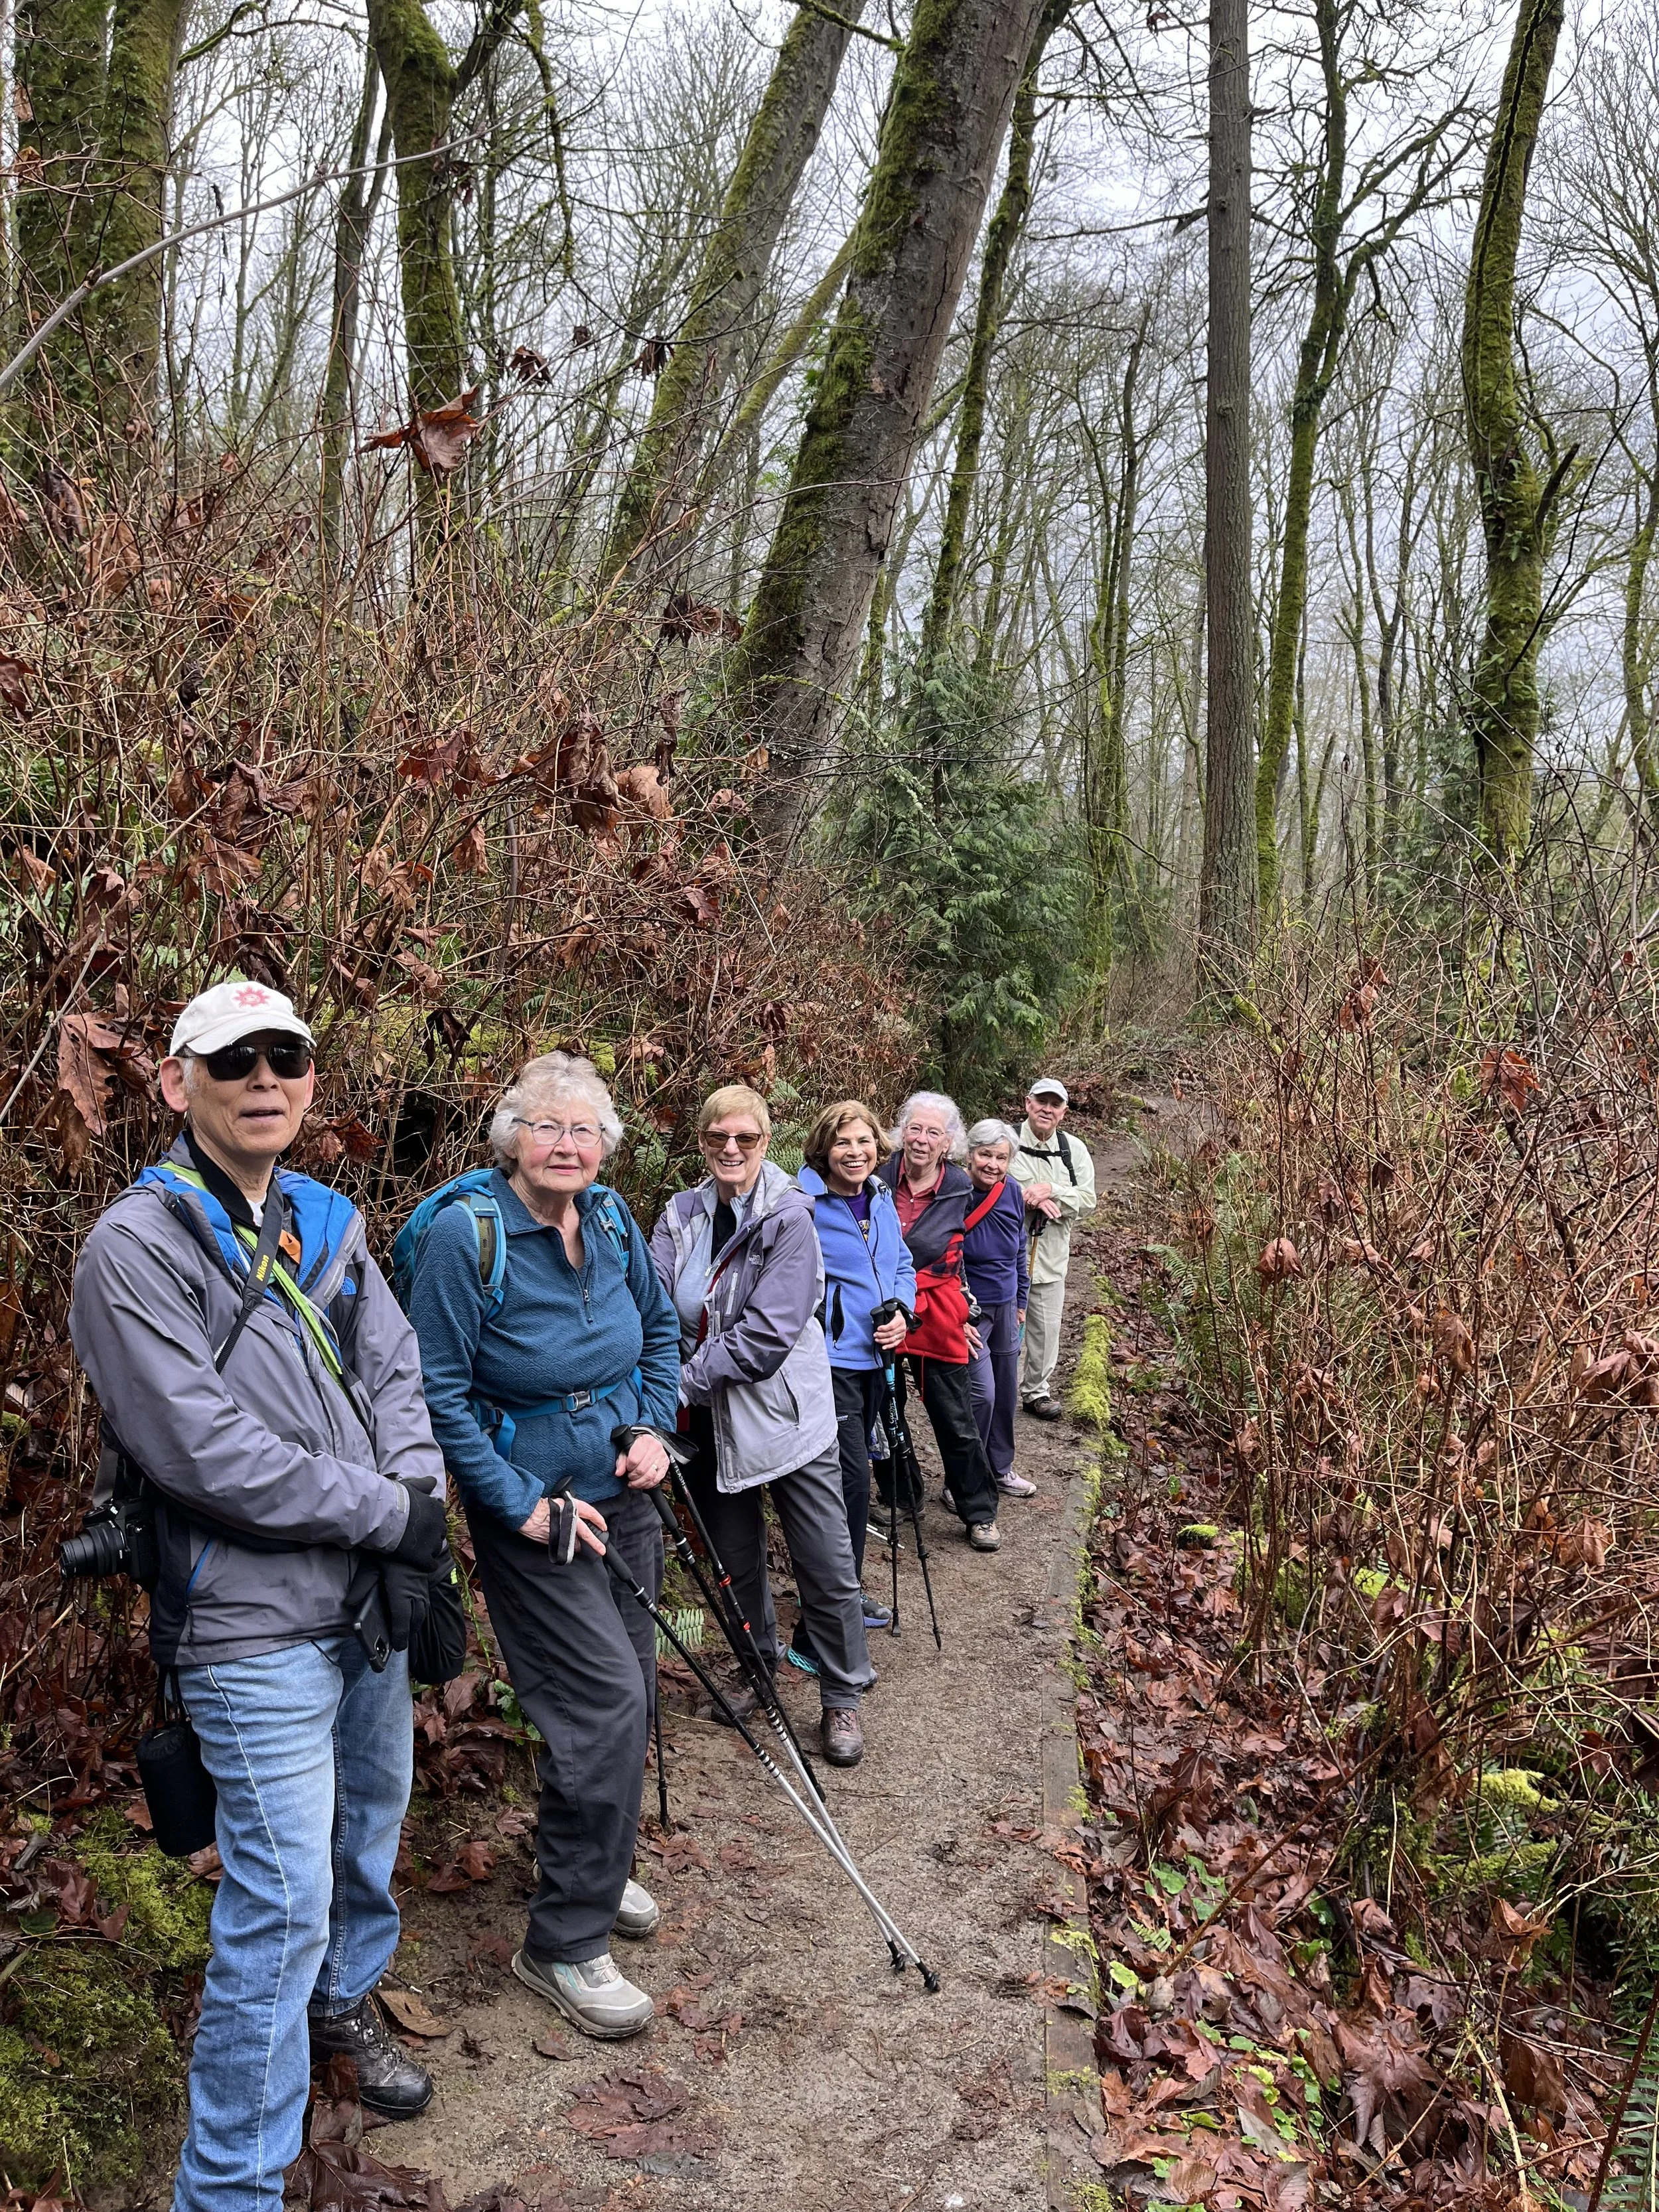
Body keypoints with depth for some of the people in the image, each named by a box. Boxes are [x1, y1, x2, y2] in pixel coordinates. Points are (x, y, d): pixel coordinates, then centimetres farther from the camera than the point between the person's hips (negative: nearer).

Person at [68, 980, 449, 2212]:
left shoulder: (328, 1221, 7)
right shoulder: (138, 1246, -15)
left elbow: (395, 1369, 7)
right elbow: (205, 1450, -22)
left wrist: (420, 1494, -12)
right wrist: (388, 1514, -18)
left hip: (374, 1600, 8)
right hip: (256, 1628, -7)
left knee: (374, 1818, 24)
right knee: (281, 1903, -3)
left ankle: (345, 1999, 51)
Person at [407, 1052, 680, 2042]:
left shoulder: (613, 1220, -2)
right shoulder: (467, 1233, -20)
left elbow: (662, 1329, 15)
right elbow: (440, 1393, -17)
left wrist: (656, 1429, 2)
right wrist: (521, 1506, -17)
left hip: (624, 1496, 6)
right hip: (532, 1509, -6)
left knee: (630, 1692, 16)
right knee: (607, 1698, -11)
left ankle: (596, 1870, 40)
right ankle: (565, 1942, 5)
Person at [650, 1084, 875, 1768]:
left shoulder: (789, 1217, -14)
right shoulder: (681, 1216, 2)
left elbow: (767, 1333, -21)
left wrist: (686, 1379, -20)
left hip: (786, 1417, -4)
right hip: (712, 1423, 5)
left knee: (827, 1569, 2)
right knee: (736, 1560, 18)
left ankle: (843, 1700, 20)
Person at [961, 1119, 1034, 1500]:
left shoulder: (1011, 1191, -1)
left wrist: (1021, 1301, 17)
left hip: (1006, 1307, 6)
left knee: (1006, 1391, 15)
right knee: (982, 1394, -11)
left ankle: (1000, 1469, 34)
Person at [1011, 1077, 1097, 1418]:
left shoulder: (1074, 1149, 4)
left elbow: (1087, 1200, -3)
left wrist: (1049, 1191, -18)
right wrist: (1031, 1198, -21)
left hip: (1051, 1258, 4)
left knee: (1046, 1329, 14)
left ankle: (1037, 1390, 31)